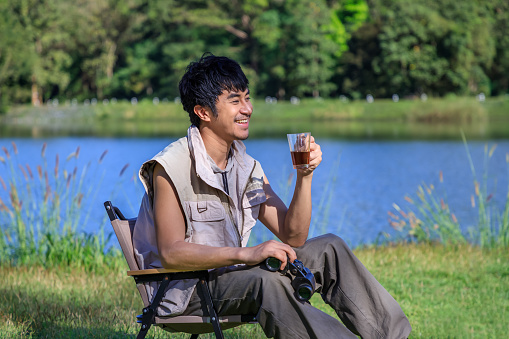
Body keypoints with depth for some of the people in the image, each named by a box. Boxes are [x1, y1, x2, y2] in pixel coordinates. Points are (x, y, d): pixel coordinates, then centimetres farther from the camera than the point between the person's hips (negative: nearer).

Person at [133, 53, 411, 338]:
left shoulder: (247, 167, 7)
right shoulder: (170, 168, -16)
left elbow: (293, 237, 4)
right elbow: (171, 253, -25)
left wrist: (304, 176, -10)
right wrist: (247, 254, -34)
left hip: (234, 272, 8)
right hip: (186, 289, -8)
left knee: (328, 249, 0)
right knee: (266, 281, -34)